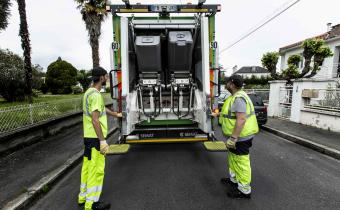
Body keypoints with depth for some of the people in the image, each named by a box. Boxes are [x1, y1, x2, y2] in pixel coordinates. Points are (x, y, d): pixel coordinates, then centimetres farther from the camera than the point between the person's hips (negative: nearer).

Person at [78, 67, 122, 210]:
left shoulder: (89, 92, 13)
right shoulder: (95, 95, -19)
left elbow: (102, 108, 27)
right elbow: (95, 119, -25)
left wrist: (116, 114, 41)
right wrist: (102, 141, -23)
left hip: (88, 137, 10)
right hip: (95, 138, -10)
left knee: (87, 167, 19)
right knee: (96, 170, 0)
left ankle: (83, 197, 34)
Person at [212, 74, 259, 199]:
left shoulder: (239, 98, -23)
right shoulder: (235, 96, 11)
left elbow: (241, 120, -30)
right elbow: (232, 112, 28)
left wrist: (233, 138, -29)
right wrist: (218, 114, 37)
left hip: (240, 137, -11)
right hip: (237, 136, 11)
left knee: (241, 161, 2)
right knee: (233, 159, 23)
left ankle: (244, 190, 18)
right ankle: (233, 180, 41)